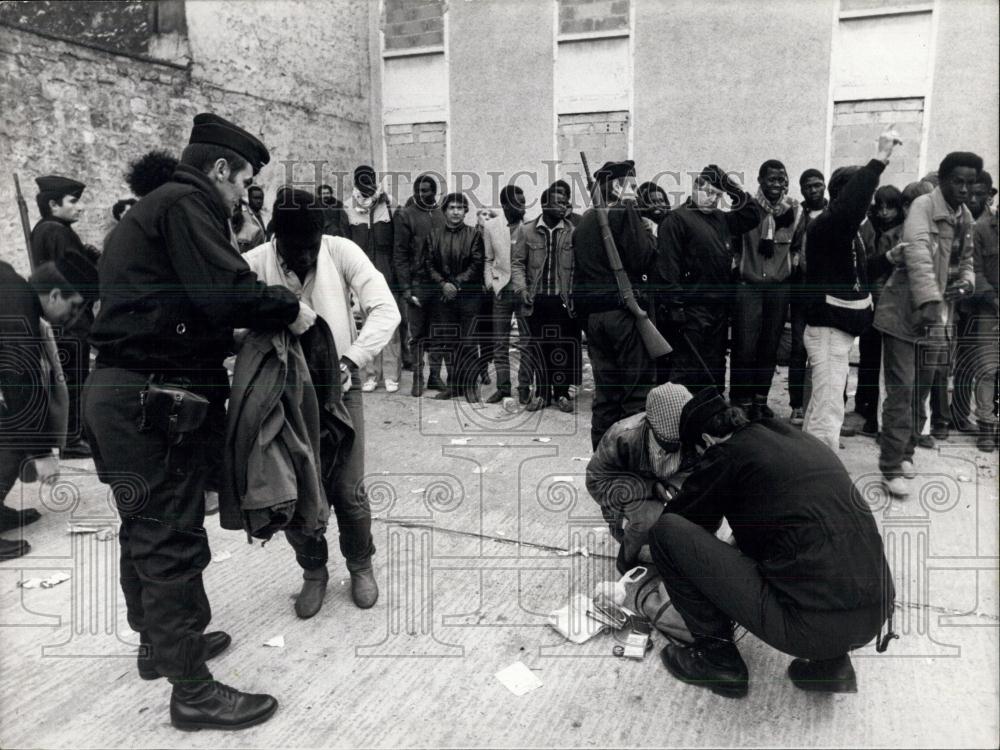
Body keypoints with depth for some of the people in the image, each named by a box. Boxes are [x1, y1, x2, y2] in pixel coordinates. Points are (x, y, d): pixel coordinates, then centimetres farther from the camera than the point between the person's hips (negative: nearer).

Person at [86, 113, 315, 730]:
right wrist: (289, 309, -10)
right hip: (156, 400, -11)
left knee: (147, 530, 20)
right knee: (172, 540, -3)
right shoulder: (187, 205, -11)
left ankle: (158, 642, 38)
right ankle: (192, 689, 8)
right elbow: (226, 289, -24)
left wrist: (229, 336, 15)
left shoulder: (150, 210, 22)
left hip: (121, 393, 11)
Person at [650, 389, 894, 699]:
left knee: (668, 531, -1)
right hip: (877, 616, 8)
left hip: (809, 625, -7)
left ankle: (717, 657, 13)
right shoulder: (802, 439, 18)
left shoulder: (727, 455, -1)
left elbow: (679, 518, 14)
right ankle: (832, 662, 21)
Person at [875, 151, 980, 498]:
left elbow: (965, 261, 23)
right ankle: (891, 468, -3)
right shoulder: (923, 206, -10)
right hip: (906, 311, -7)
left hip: (936, 316, 7)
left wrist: (965, 282, -1)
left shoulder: (965, 217, 14)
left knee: (919, 389, 12)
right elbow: (917, 254, -23)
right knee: (901, 389, -8)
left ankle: (904, 453, 25)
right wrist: (928, 301, -32)